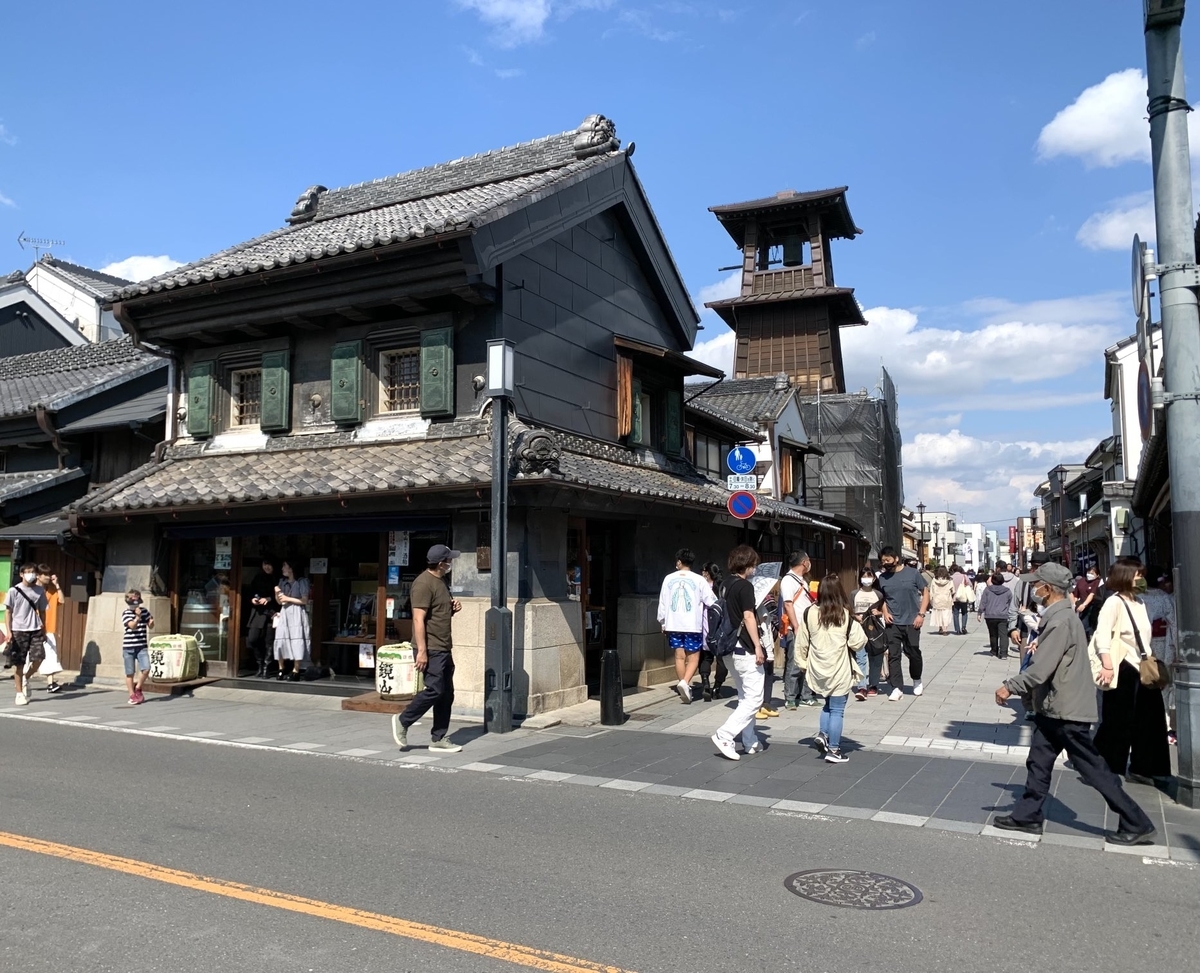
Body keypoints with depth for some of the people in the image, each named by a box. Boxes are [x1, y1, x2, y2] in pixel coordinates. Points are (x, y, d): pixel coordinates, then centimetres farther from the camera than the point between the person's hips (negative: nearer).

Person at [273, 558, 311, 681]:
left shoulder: (302, 581, -4)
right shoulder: (282, 581, 13)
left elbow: (304, 601, -7)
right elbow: (279, 602, 15)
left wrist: (287, 598, -8)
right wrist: (277, 593, -5)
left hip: (297, 614, -5)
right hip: (284, 613, 5)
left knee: (296, 642, -10)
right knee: (280, 641, -1)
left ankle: (296, 671, -7)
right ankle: (282, 669, 10)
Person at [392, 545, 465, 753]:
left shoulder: (442, 581, 15)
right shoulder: (424, 584, -15)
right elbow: (418, 619, -20)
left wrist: (453, 608, 5)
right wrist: (421, 651, -23)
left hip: (444, 648, 10)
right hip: (431, 649, -10)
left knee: (446, 694, 9)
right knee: (434, 690, -10)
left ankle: (439, 739, 15)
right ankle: (403, 721, 8)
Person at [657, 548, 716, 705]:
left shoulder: (669, 579, 3)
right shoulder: (698, 580, -4)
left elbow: (662, 602, 7)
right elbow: (712, 601, -2)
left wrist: (663, 622, 17)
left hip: (674, 623, 3)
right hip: (693, 624, -3)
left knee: (679, 656, 11)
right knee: (693, 657, 2)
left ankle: (684, 687, 14)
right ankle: (685, 682, -20)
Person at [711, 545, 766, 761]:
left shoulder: (727, 585, 11)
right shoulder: (745, 586, -14)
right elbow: (748, 617, -19)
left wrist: (760, 605, 24)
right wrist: (758, 647, -17)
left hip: (732, 648, 9)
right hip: (746, 650, -9)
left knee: (745, 698, 16)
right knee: (754, 699, -5)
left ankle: (750, 742, 21)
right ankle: (724, 735, -11)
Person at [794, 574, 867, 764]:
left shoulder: (809, 613, -5)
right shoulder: (846, 615, -12)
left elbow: (801, 643, 0)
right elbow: (858, 643, -8)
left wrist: (802, 663, 13)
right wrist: (857, 625, 9)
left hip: (818, 670, 3)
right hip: (840, 671, -3)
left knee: (828, 705, 24)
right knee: (837, 710, 7)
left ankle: (823, 734, 9)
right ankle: (833, 750, 12)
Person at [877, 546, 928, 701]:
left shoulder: (913, 573, -3)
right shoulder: (883, 578, 5)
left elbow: (925, 592, 1)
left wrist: (921, 614, -6)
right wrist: (885, 612, -1)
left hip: (911, 622, -2)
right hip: (893, 623, 2)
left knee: (913, 653, 8)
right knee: (893, 655, -3)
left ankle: (917, 680, 34)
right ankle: (897, 688, 2)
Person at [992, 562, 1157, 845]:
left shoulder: (1060, 621, -23)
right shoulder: (1056, 617, 8)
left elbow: (1040, 670, -25)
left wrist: (1009, 687, -16)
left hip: (1066, 709, -10)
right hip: (1053, 707, 10)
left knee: (1093, 769, 2)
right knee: (1038, 762, 13)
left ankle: (1137, 825, 13)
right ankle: (1028, 816, 21)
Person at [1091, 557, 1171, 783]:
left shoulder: (1138, 603, 13)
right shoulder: (1114, 602, -11)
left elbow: (1144, 636, 17)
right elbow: (1102, 635, -20)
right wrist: (1107, 666, -27)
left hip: (1141, 667, 8)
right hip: (1121, 668, -8)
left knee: (1147, 719, 11)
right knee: (1117, 722, -1)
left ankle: (1141, 768, 23)